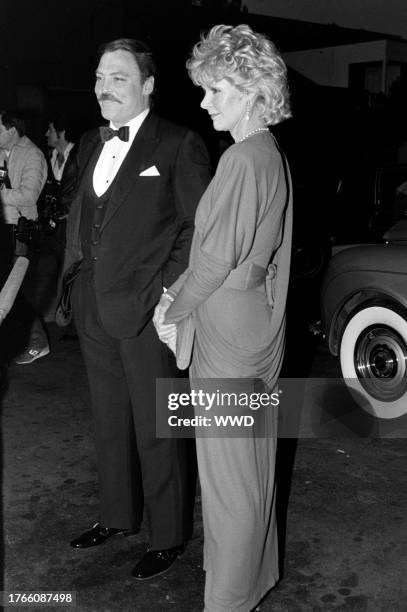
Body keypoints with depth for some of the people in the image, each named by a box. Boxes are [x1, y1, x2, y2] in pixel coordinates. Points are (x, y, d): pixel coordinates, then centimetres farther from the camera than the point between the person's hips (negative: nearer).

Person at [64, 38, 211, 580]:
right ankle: (118, 515, 40)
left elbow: (201, 226, -12)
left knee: (155, 429, 5)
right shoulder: (91, 144, 13)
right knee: (109, 421, 20)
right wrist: (78, 261, 7)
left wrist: (171, 291, -18)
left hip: (146, 312, -7)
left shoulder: (179, 146, -9)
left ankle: (168, 537, 24)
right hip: (94, 309, 7)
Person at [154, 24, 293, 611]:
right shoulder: (270, 154, 11)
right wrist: (177, 297, 6)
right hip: (256, 334, 10)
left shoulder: (243, 159, -19)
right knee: (252, 461, 22)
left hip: (230, 342, -10)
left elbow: (218, 256, -19)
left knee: (229, 473, 5)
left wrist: (174, 310, -4)